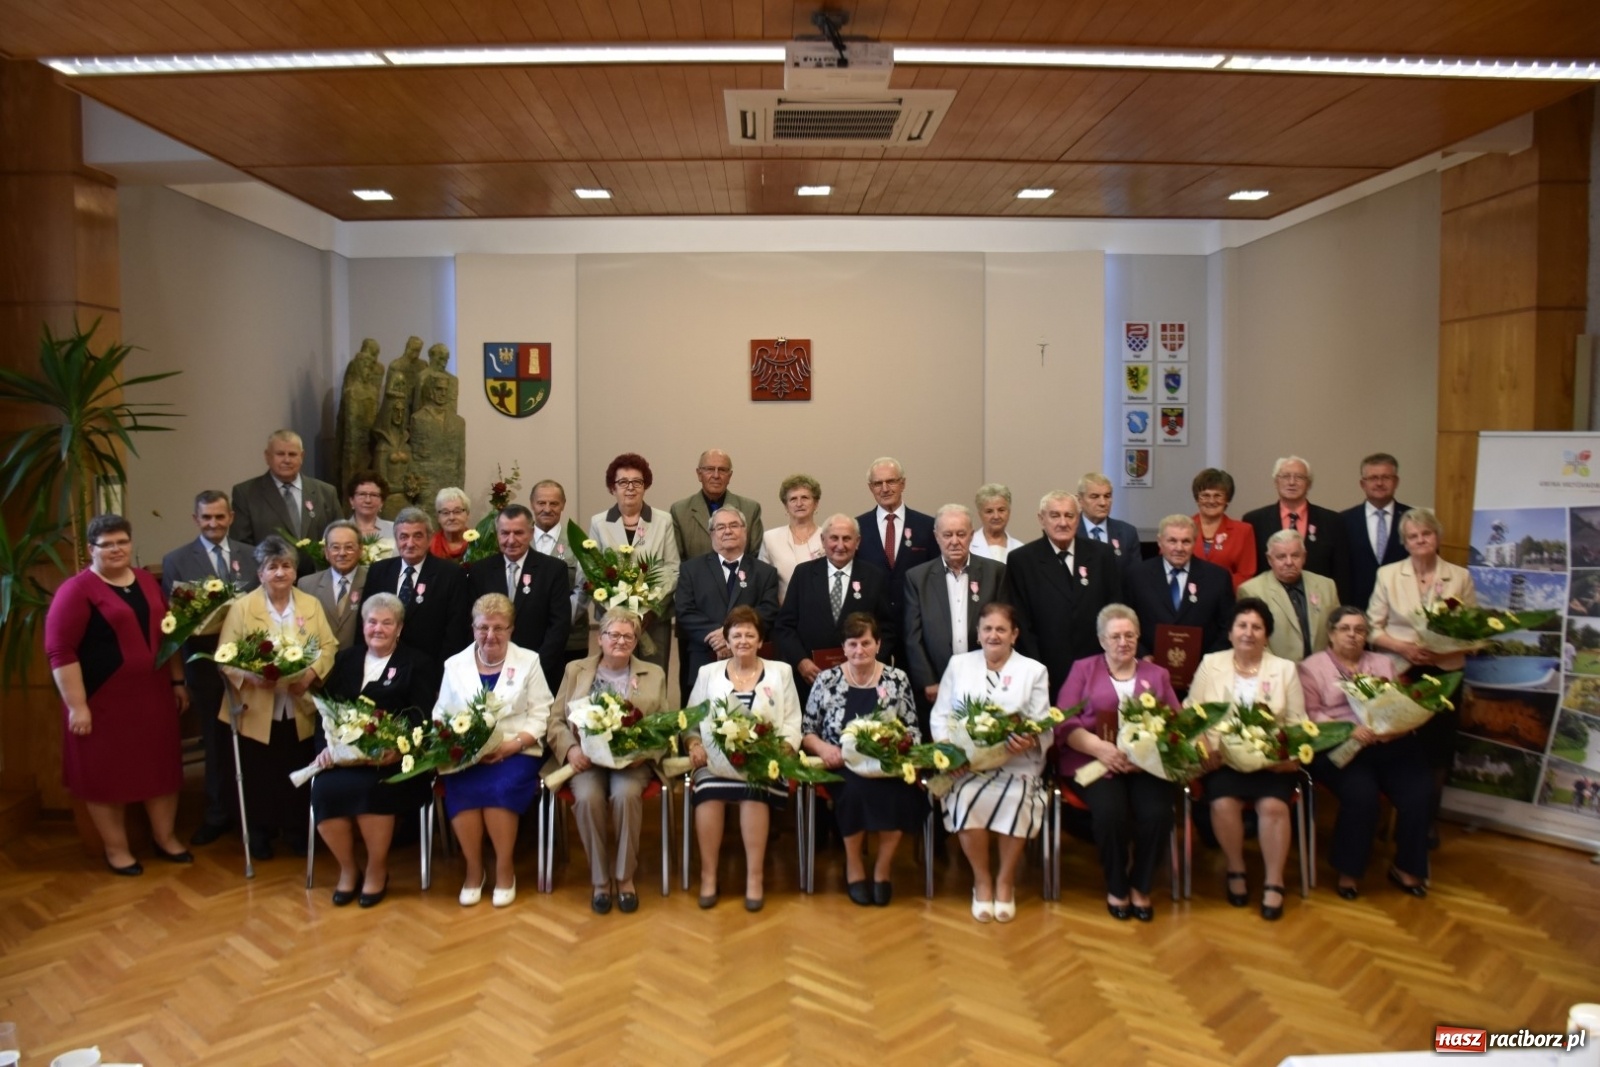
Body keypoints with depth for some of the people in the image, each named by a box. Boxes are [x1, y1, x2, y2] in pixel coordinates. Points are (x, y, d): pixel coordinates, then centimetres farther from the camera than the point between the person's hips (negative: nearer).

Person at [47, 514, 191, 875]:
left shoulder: (146, 581, 9)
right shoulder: (76, 590, -11)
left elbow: (167, 634, 16)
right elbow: (60, 650, -16)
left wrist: (177, 681, 14)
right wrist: (76, 705, -19)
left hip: (153, 694, 6)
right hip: (104, 701, -6)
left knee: (161, 766, 13)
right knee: (106, 774, 8)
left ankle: (165, 837, 28)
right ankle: (116, 848, 22)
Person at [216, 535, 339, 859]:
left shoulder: (311, 604, 4)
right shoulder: (242, 607, -3)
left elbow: (329, 646, 1)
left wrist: (312, 673, -16)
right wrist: (252, 676, -23)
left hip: (301, 710, 2)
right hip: (257, 712, -2)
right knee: (260, 777, 7)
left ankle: (296, 830, 28)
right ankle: (260, 834, 26)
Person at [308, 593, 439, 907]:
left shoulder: (419, 664, 10)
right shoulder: (345, 659, 21)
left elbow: (421, 719, -3)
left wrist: (397, 748, -22)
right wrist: (326, 746, -8)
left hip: (390, 760, -3)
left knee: (368, 788, -32)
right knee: (325, 790, -27)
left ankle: (377, 869, -6)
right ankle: (347, 868, -1)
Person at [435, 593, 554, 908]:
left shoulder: (529, 661, 8)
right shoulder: (455, 664, 15)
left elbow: (540, 716, 3)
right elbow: (441, 714, 13)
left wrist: (513, 745, -14)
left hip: (515, 752, -2)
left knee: (501, 788, -32)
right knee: (462, 791, -29)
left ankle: (505, 868, -9)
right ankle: (473, 868, -7)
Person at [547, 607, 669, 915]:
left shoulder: (654, 674, 13)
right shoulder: (575, 670, 14)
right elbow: (556, 719, 9)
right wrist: (570, 749, -10)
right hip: (588, 757, 1)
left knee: (625, 795, -32)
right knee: (588, 797, -30)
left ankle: (624, 876, -11)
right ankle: (599, 879, -10)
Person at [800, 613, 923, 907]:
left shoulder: (897, 679, 5)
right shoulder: (827, 680, 3)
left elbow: (913, 730, 8)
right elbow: (806, 730, 7)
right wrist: (822, 747, -13)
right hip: (842, 767, -1)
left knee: (900, 792, -31)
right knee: (855, 788, -33)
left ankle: (883, 866, -5)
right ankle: (854, 865, -6)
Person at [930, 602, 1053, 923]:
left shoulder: (1034, 670, 10)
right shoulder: (958, 664, 12)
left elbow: (1045, 727, 2)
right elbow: (941, 715, 7)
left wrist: (1031, 741, -22)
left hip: (1017, 762, 0)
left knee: (1017, 801, -30)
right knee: (967, 799, -30)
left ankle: (1005, 880, -4)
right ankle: (981, 878, -5)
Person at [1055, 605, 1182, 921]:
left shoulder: (1157, 675, 21)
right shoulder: (1083, 669, 14)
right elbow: (1064, 723, 2)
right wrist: (1100, 747, -15)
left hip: (1145, 764, 2)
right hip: (1093, 760, -2)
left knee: (1158, 812, -27)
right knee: (1110, 811, -30)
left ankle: (1141, 886, 0)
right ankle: (1115, 887, -3)